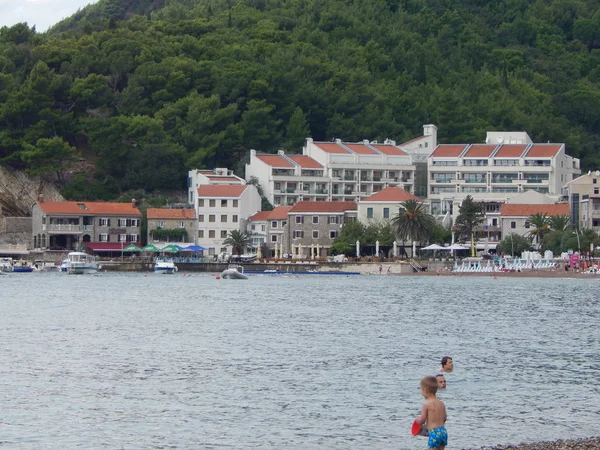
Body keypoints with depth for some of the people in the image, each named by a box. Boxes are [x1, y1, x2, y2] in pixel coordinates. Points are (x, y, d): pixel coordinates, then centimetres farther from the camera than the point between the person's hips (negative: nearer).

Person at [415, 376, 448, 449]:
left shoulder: (426, 404, -10)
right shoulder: (441, 403, 9)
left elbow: (422, 420, -9)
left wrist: (418, 420, 13)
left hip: (434, 433, -7)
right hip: (443, 431, 7)